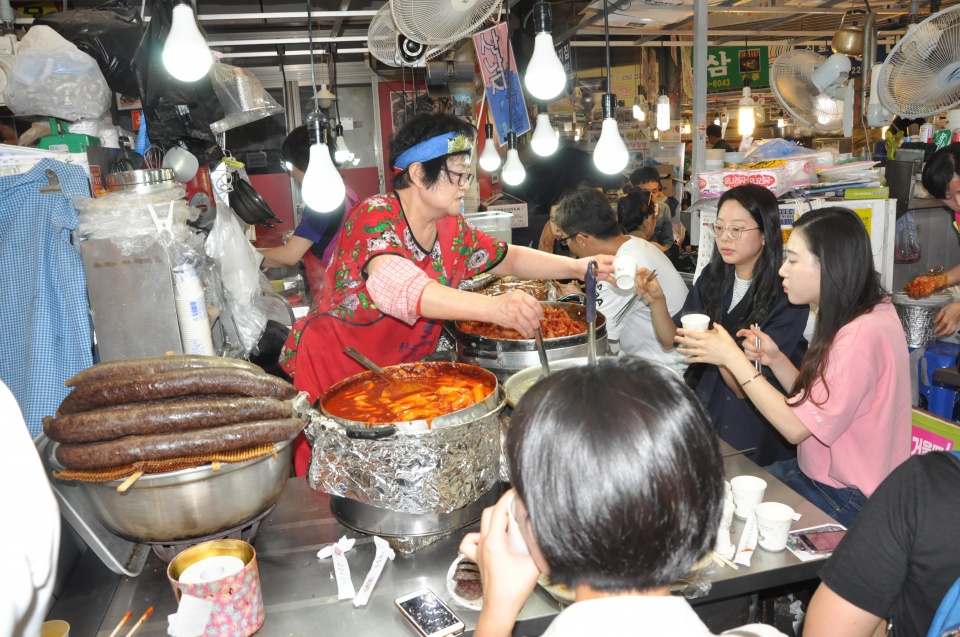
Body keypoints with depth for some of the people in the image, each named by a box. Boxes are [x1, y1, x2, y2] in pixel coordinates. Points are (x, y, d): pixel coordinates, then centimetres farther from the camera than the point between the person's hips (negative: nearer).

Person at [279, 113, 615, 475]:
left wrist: (577, 267, 1)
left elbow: (508, 258, 16)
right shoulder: (374, 217, -21)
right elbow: (393, 285, -41)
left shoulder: (452, 229, 1)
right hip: (330, 373, -6)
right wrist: (492, 307, -53)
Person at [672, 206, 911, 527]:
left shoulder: (862, 336, -27)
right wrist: (775, 360, -8)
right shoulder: (852, 318, 3)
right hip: (823, 473, 8)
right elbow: (811, 402, 7)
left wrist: (733, 359, -19)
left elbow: (796, 427, -22)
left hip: (847, 500, -8)